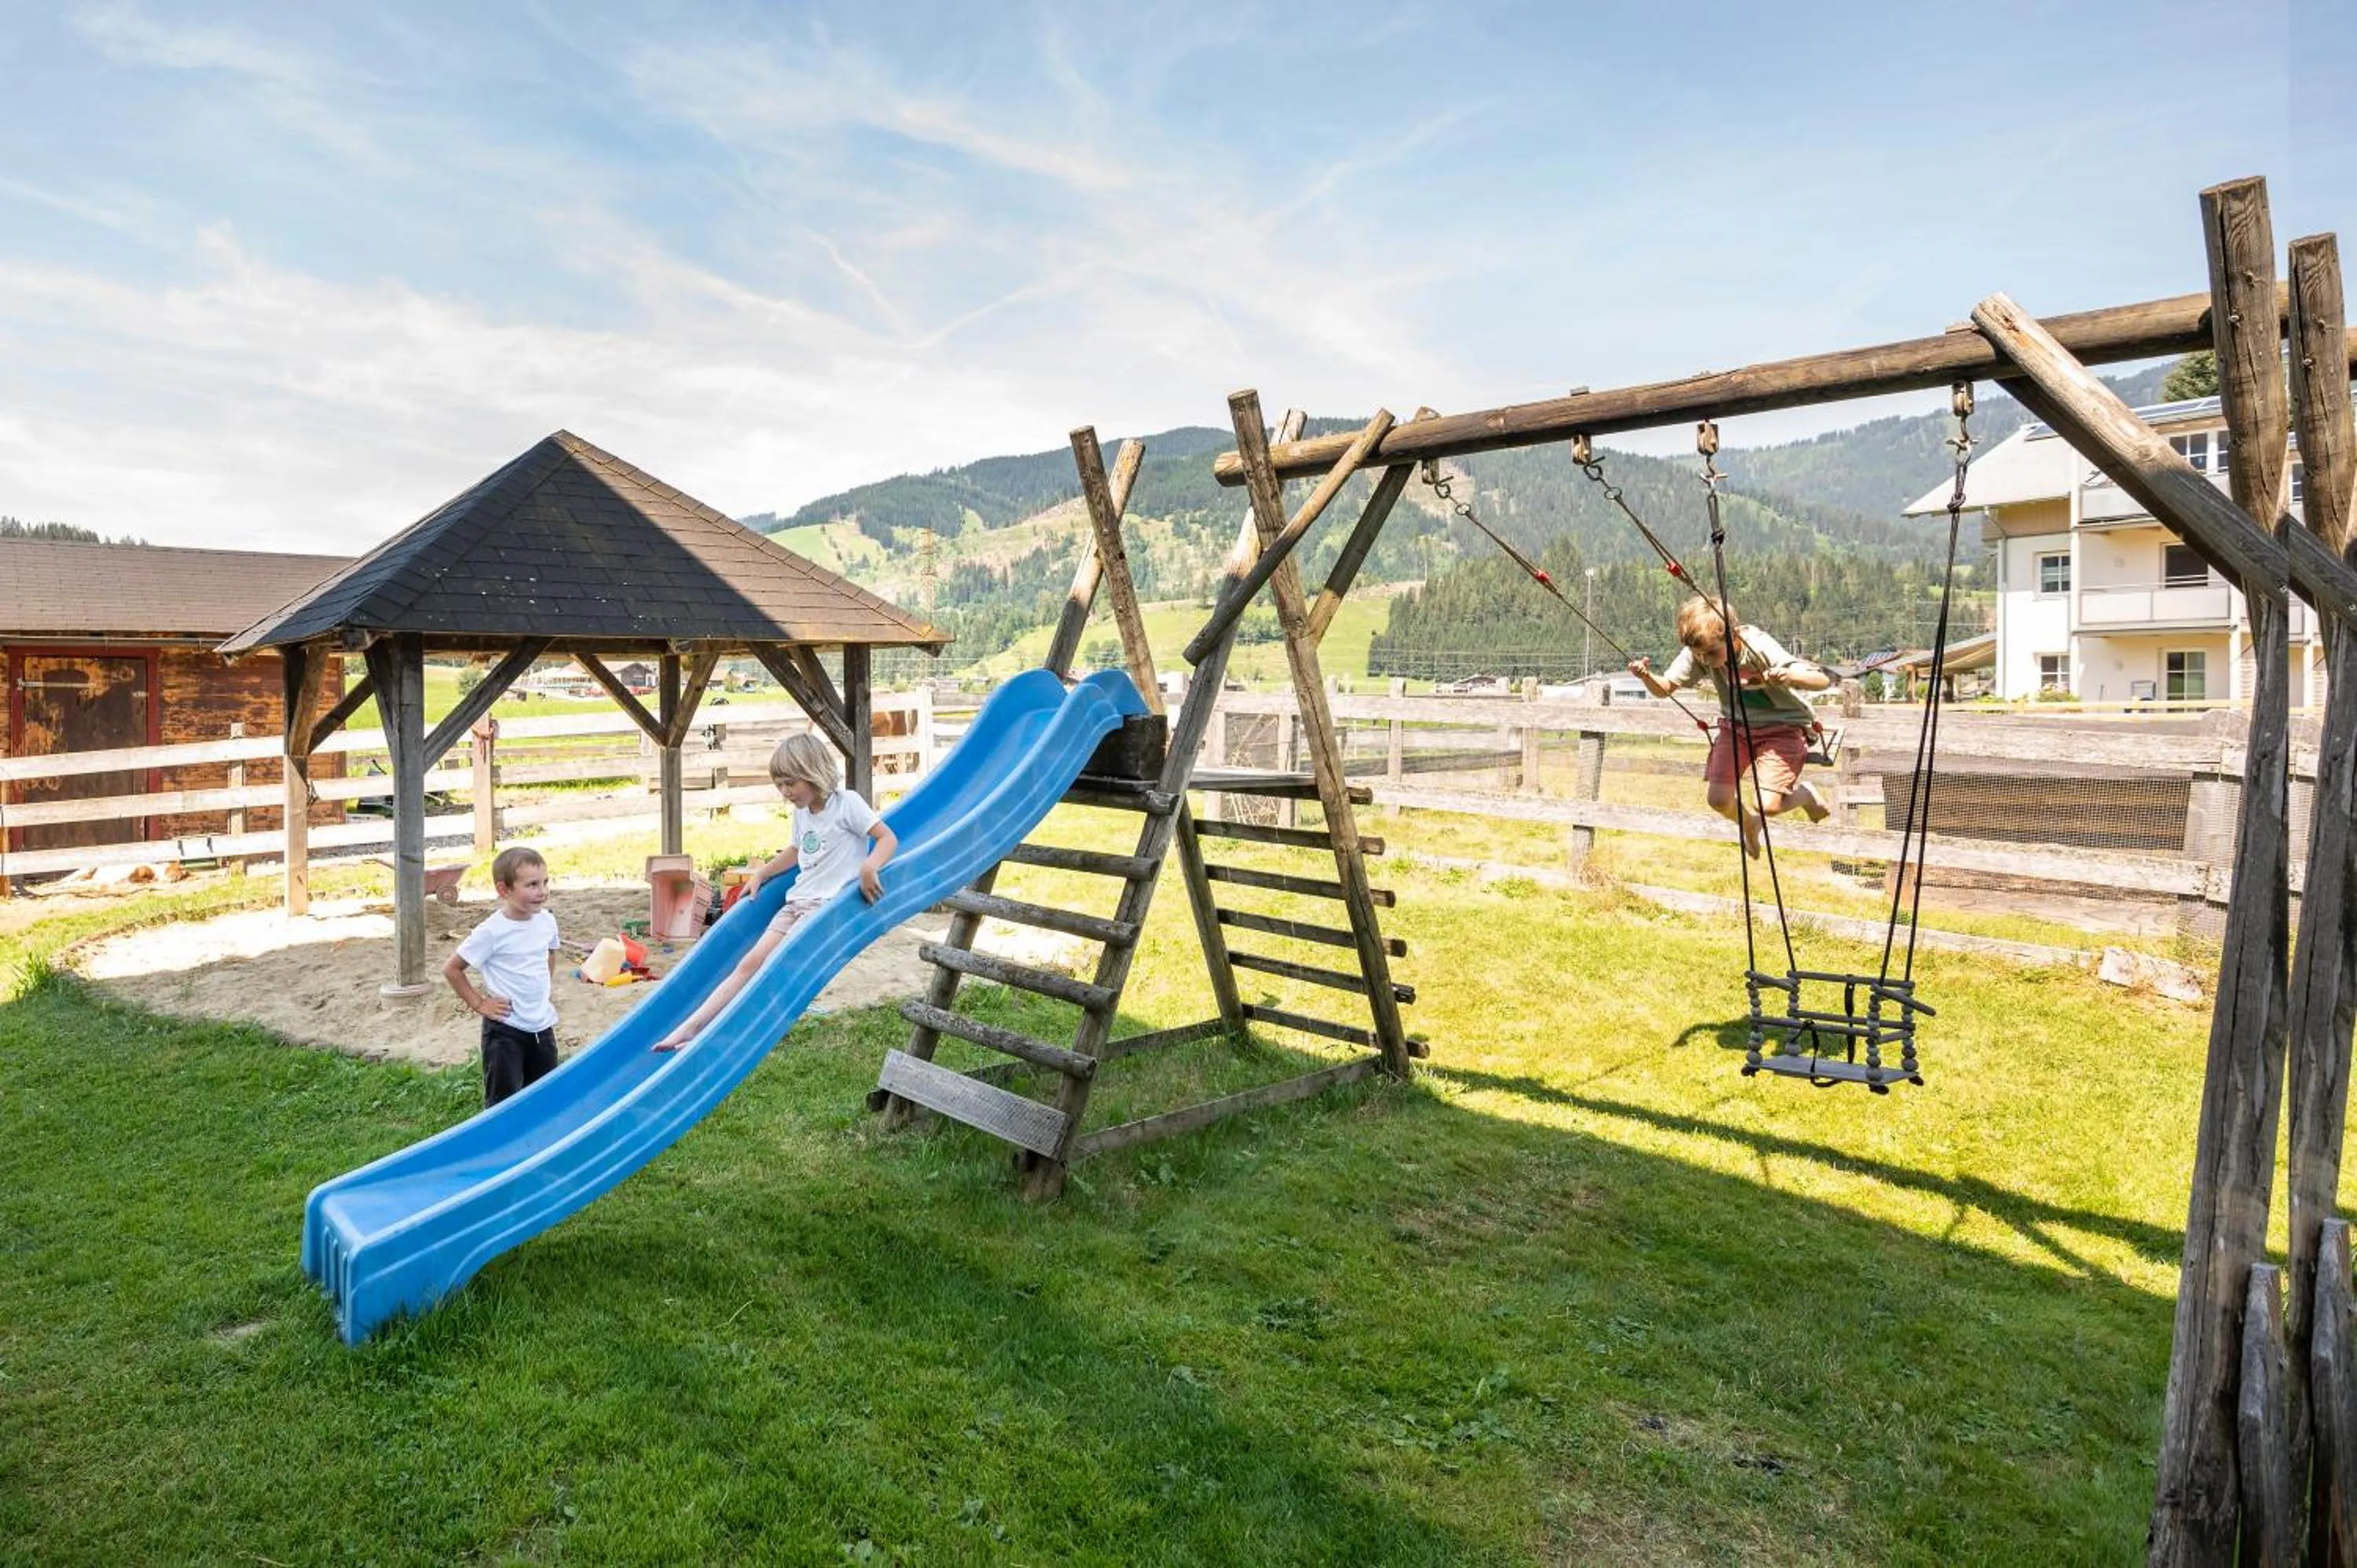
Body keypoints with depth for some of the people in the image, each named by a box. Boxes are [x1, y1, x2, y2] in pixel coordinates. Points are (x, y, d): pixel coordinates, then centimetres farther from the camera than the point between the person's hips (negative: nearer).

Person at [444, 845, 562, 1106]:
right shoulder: (492, 932, -17)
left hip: (542, 1025, 6)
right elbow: (452, 969, -9)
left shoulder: (547, 921, -1)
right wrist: (478, 1004, -9)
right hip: (505, 1029, -6)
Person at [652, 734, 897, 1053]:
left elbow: (888, 838, -14)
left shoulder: (847, 802, -9)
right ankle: (692, 1026, -9)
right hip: (797, 901, 7)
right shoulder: (801, 812, 15)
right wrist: (760, 874, 24)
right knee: (750, 962, -5)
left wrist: (870, 866, -32)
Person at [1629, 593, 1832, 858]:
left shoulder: (1759, 647, -30)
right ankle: (1748, 822, 28)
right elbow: (1665, 688, -10)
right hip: (1736, 725, 5)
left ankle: (1805, 795, 18)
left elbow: (1822, 680, -34)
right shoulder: (1696, 654, -17)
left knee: (1768, 805, -18)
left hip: (1782, 726, -4)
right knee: (1717, 799, -8)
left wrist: (1790, 677, -55)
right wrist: (1647, 677, -32)